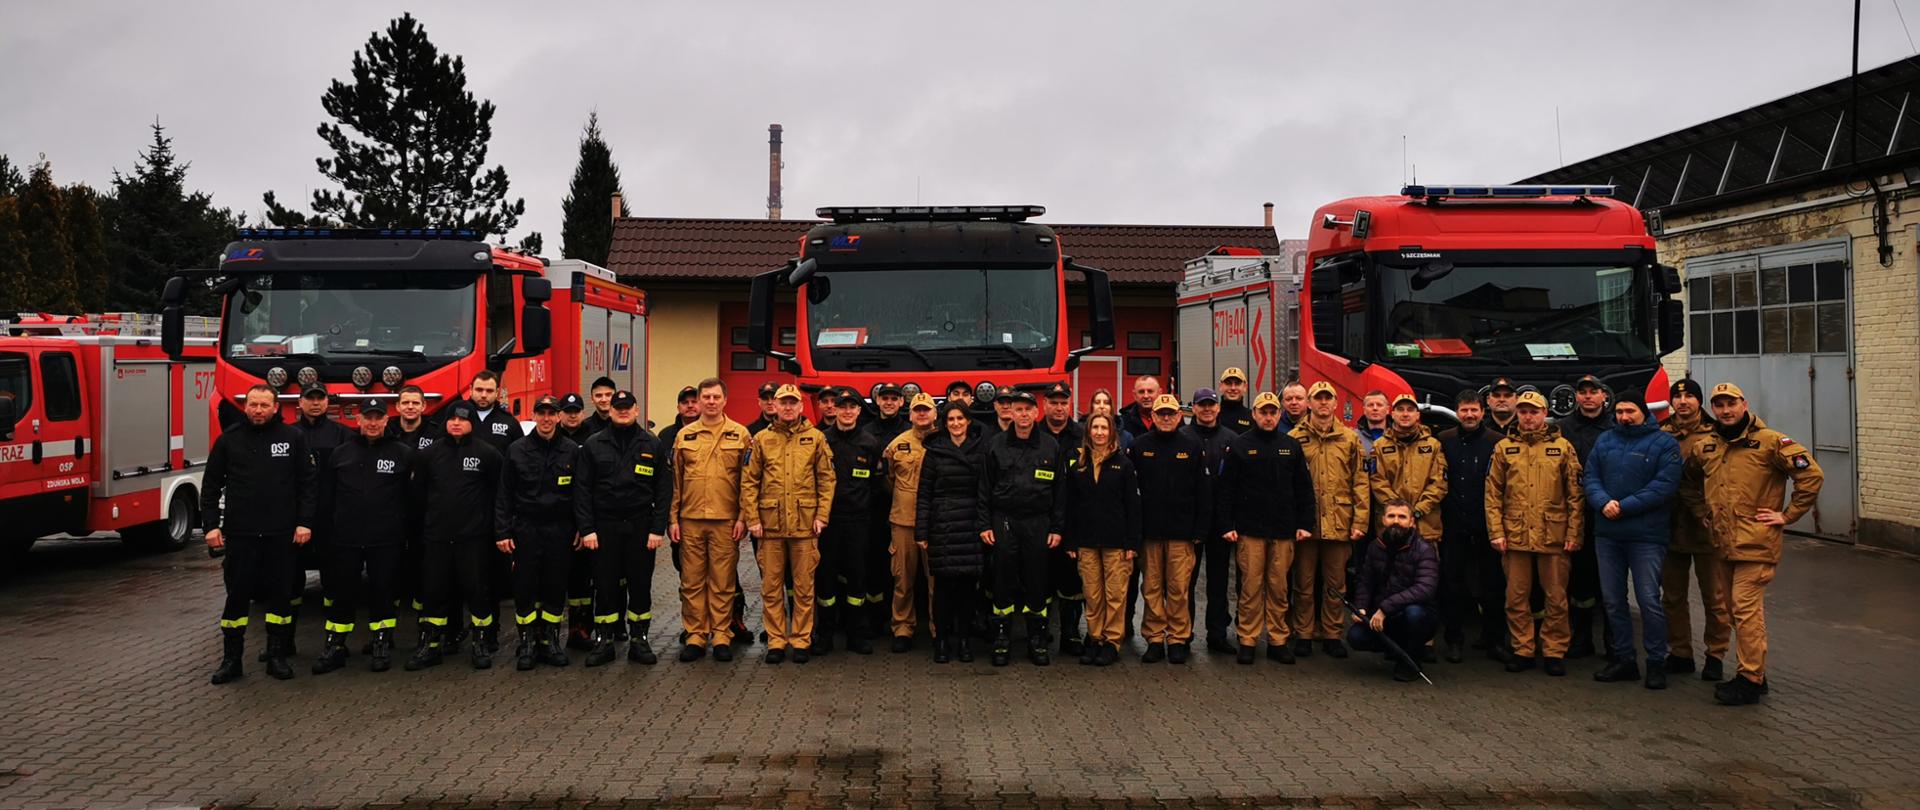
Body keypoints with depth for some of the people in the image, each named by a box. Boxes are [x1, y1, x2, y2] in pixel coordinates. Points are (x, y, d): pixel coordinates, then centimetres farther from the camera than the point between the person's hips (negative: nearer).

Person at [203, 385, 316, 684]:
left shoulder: (293, 438, 2)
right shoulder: (228, 440, 4)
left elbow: (306, 482, 2)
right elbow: (211, 485, 7)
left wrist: (304, 522, -5)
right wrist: (211, 525, -1)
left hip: (280, 534, 0)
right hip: (240, 533, 0)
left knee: (279, 594, 7)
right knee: (237, 595, 4)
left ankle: (277, 656, 16)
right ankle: (231, 658, 13)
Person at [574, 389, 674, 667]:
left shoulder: (654, 445, 4)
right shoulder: (593, 445, 4)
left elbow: (664, 490, 1)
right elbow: (582, 489, 2)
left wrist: (658, 529, -6)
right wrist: (586, 529, -6)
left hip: (641, 526, 0)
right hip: (604, 526, 0)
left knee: (641, 585, 6)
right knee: (605, 586, 5)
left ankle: (639, 640, 16)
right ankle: (603, 641, 14)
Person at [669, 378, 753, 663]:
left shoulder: (740, 434, 3)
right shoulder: (684, 436, 10)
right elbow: (676, 480, 10)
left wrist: (743, 517, -5)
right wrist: (673, 519, 4)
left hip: (725, 521, -2)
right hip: (690, 520, 2)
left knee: (723, 581, 3)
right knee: (692, 581, 5)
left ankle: (721, 636, 10)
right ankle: (695, 636, 13)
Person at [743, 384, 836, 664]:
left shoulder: (815, 438, 5)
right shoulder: (761, 439, 6)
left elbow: (827, 480, 4)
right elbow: (749, 482, 5)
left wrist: (822, 515, -4)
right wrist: (752, 519, -3)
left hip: (805, 524, -1)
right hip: (770, 524, 1)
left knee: (804, 587, 4)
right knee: (771, 586, 5)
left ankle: (801, 640, 13)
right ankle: (776, 641, 14)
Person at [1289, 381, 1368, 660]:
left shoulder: (1350, 438, 6)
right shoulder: (1295, 438, 2)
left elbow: (1360, 483, 5)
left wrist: (1359, 522, -1)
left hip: (1339, 524, 1)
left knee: (1335, 585, 9)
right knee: (1304, 583, 7)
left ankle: (1332, 635, 20)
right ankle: (1303, 634, 17)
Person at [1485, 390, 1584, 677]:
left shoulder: (1563, 447, 4)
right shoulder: (1504, 448, 8)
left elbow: (1575, 494, 3)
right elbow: (1493, 494, 6)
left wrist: (1574, 533, -4)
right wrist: (1496, 532, -2)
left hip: (1554, 535, -1)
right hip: (1515, 536, 1)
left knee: (1556, 598, 5)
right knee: (1517, 597, 6)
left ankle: (1554, 651, 15)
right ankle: (1523, 650, 16)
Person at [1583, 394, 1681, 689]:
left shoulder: (1664, 443, -3)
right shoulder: (1604, 441, 11)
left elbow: (1665, 485, -12)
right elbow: (1590, 477, 8)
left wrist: (1624, 507, -16)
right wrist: (1603, 502, -13)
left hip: (1646, 535, -5)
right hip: (1607, 533, 5)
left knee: (1649, 600, -3)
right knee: (1612, 600, 10)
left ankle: (1656, 662, 8)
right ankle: (1622, 659, 20)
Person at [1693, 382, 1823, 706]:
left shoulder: (1770, 442, -8)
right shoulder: (1707, 446, 11)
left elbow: (1812, 475, -10)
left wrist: (1787, 516, -9)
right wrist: (1703, 512, 16)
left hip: (1755, 543, -7)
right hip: (1724, 544, 7)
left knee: (1746, 608, -10)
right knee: (1738, 609, 12)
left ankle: (1751, 679, -4)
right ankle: (1755, 673, 23)